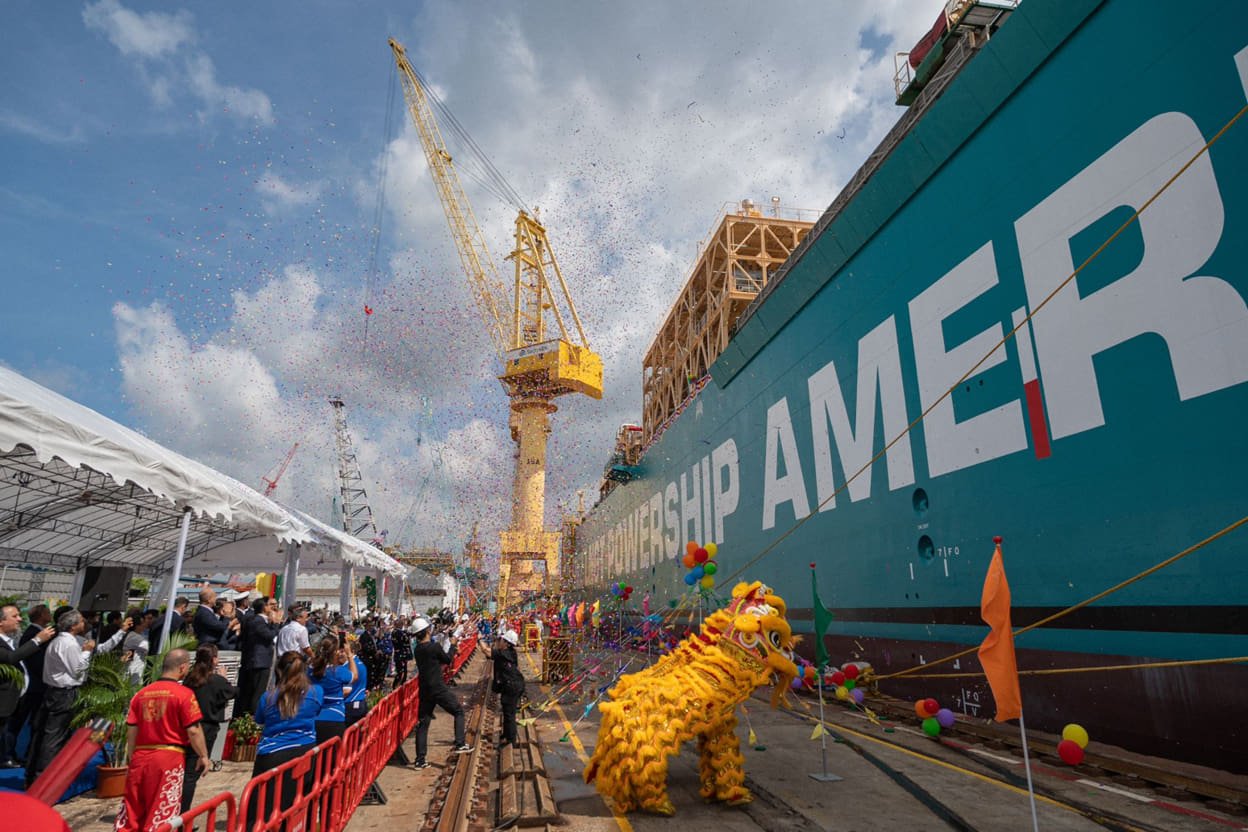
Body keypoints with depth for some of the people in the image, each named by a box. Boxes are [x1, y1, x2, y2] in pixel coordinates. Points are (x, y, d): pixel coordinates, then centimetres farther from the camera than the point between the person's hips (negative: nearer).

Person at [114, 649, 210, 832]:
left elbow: (131, 731, 8)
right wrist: (203, 755, 1)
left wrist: (132, 758, 20)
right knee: (162, 814, 5)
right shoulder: (184, 694, -11)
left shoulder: (141, 694, 6)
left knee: (133, 809, 16)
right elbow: (193, 730, -12)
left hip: (141, 757, 5)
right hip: (169, 757, -5)